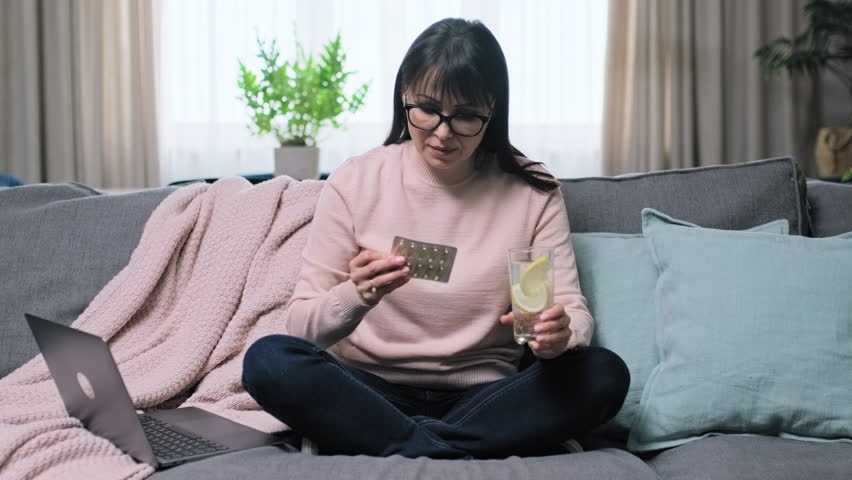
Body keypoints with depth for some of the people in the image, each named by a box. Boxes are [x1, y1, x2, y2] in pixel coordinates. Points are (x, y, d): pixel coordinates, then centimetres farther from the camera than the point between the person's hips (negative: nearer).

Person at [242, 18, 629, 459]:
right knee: (268, 360, -29)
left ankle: (406, 451, -22)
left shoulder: (532, 191, -1)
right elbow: (301, 324, -6)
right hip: (370, 395, 0)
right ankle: (453, 455, -25)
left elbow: (574, 312, -4)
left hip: (483, 398, 1)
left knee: (605, 374, -25)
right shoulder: (356, 182, -4)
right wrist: (355, 297, -30)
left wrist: (558, 334, -30)